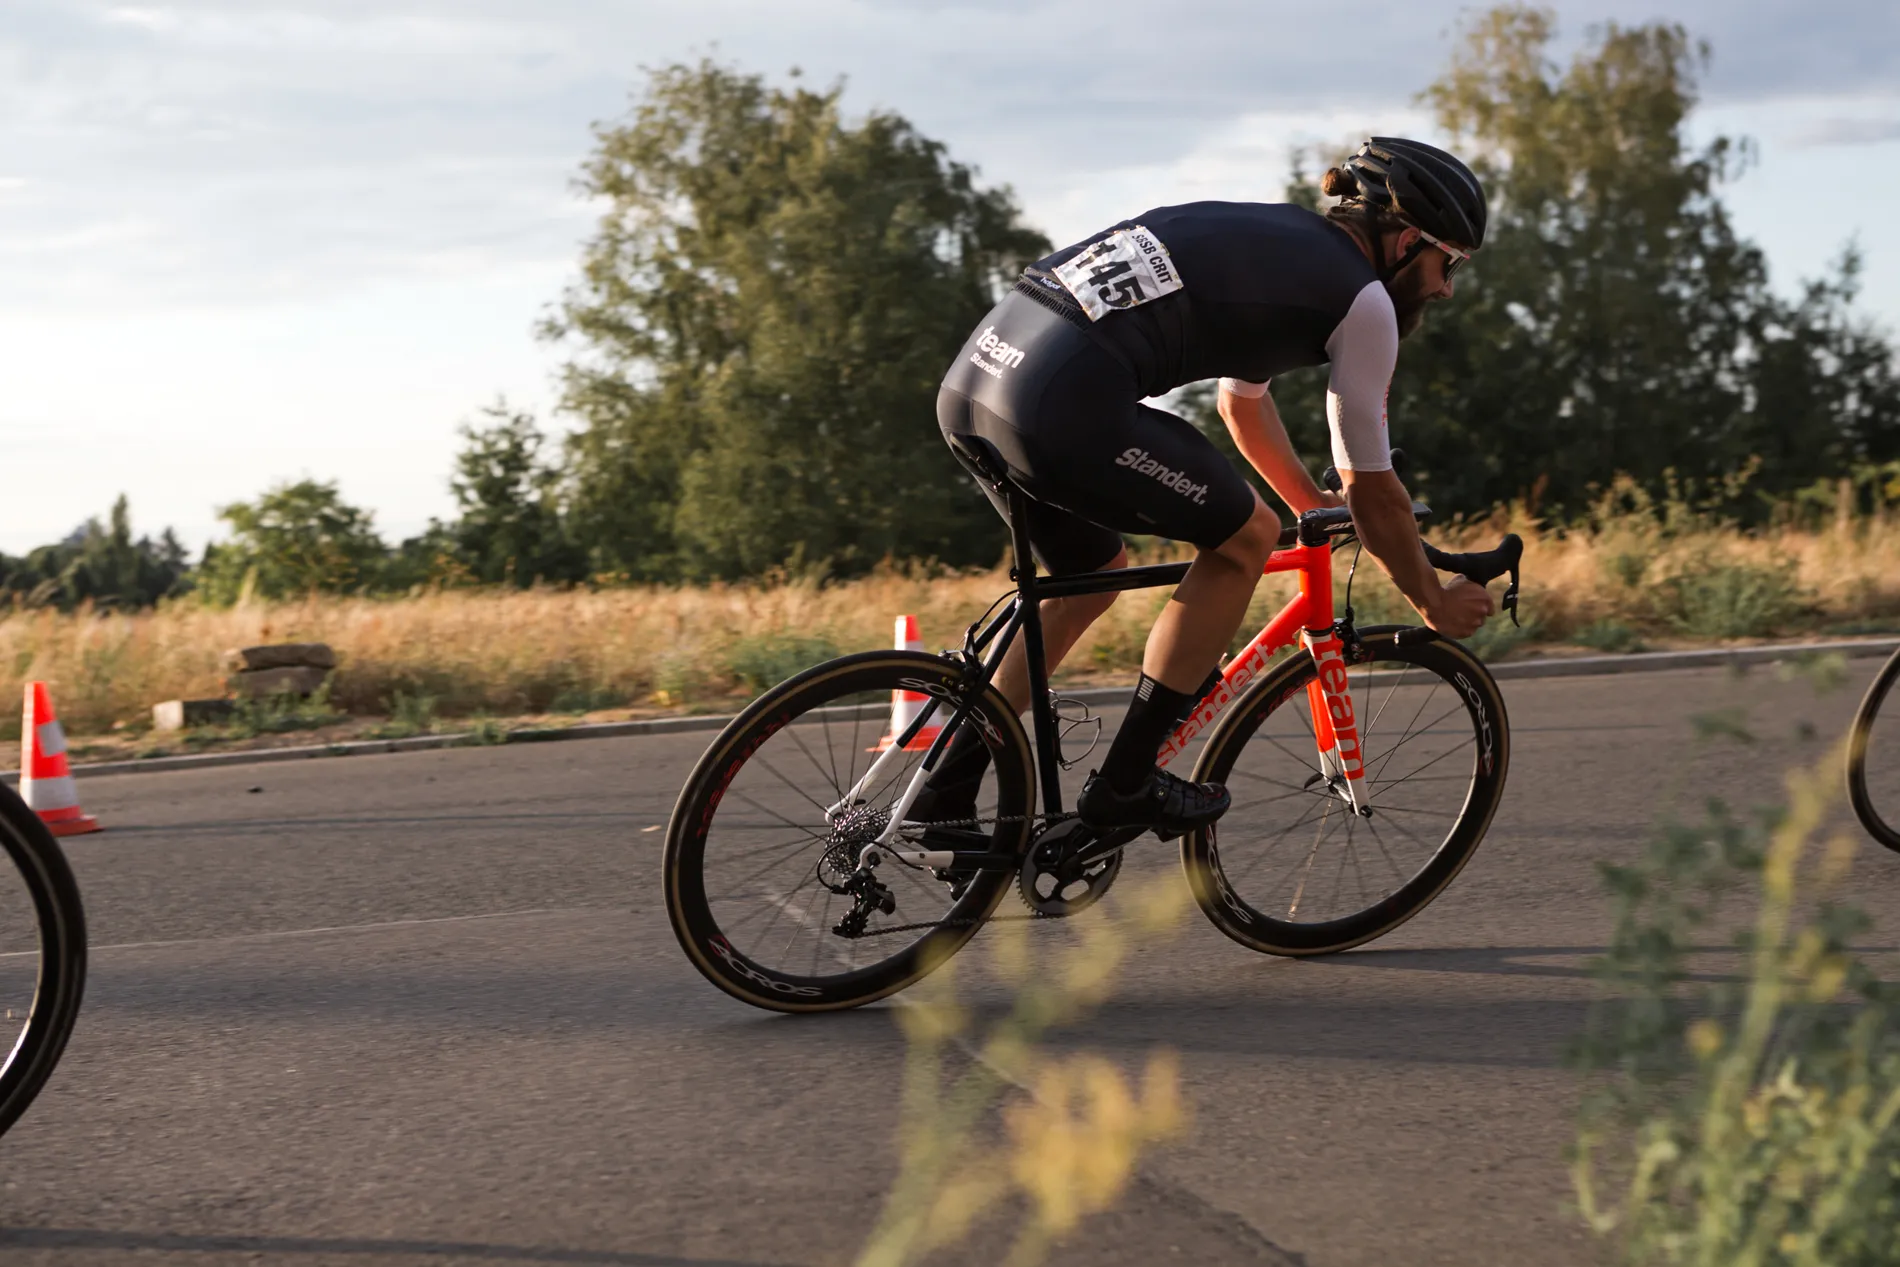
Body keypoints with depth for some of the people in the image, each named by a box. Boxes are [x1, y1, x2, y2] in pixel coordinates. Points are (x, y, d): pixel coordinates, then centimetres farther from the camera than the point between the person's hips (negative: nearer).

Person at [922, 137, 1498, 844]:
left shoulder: (1269, 237, 30)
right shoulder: (1362, 298, 5)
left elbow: (1242, 399, 46)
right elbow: (1372, 489, 14)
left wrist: (1314, 507, 57)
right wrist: (1436, 604, 28)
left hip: (969, 381, 9)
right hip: (1061, 406, -9)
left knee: (1094, 576, 28)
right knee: (1245, 538, 10)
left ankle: (943, 800, 27)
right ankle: (1123, 785, 12)